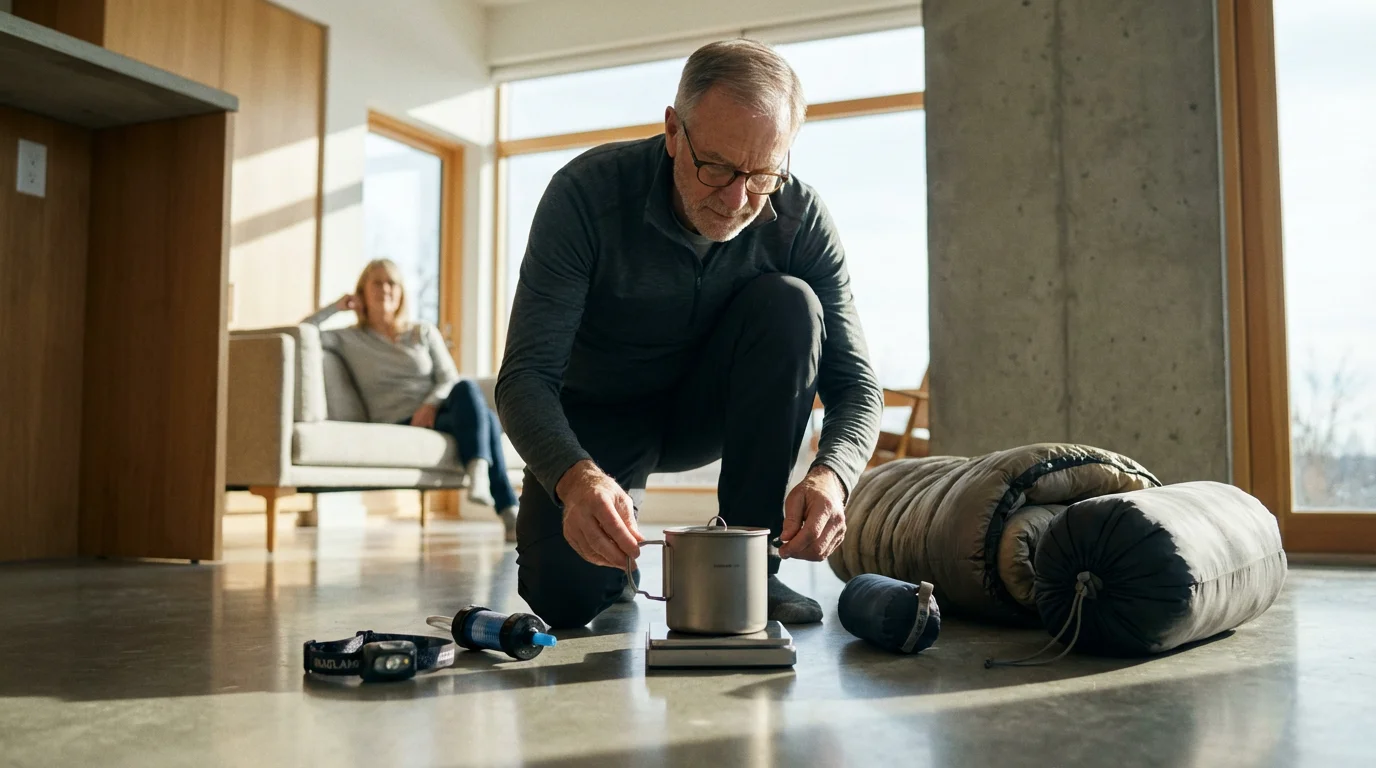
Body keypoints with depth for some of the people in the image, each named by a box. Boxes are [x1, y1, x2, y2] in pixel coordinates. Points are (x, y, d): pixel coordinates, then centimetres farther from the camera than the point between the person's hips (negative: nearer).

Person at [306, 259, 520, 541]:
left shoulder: (424, 332, 19)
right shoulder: (350, 339, 15)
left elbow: (450, 380, 7)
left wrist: (430, 405, -13)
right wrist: (336, 307, 8)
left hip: (435, 414, 3)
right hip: (398, 425, -3)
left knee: (466, 387, -36)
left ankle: (479, 472, -49)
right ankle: (509, 512, -40)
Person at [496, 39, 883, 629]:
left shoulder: (800, 219, -20)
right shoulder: (587, 193, -27)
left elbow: (855, 384, -18)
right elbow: (526, 375, -30)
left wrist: (829, 475, -42)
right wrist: (576, 478, -51)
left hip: (708, 407, 3)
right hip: (599, 412, -2)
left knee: (788, 303, -27)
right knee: (564, 594, -25)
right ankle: (616, 553, 14)